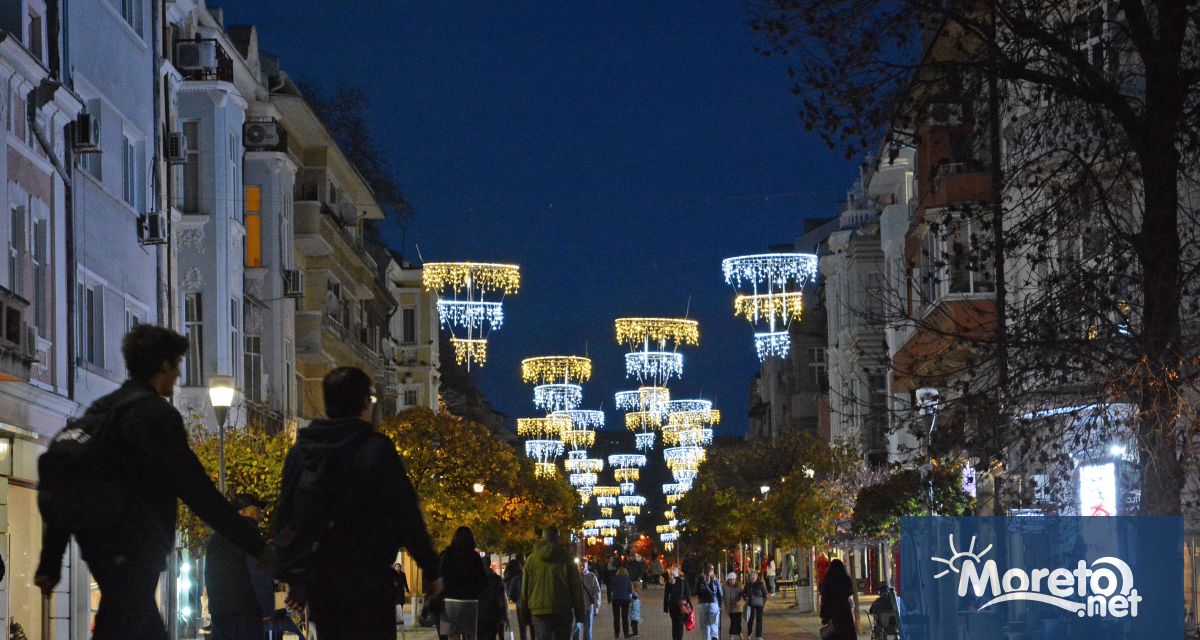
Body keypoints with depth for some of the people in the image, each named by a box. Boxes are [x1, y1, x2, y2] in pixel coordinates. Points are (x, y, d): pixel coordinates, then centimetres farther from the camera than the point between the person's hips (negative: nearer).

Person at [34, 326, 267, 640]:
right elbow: (196, 490, -14)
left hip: (99, 549, 9)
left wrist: (50, 563, 17)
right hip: (135, 552, -9)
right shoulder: (157, 415, -10)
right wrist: (254, 545, -10)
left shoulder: (98, 412, 16)